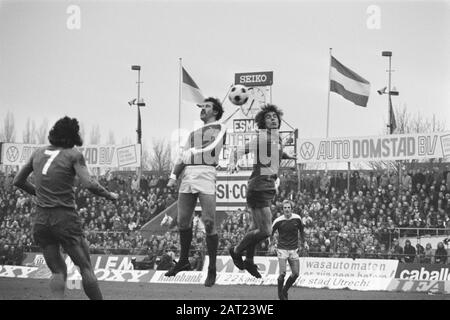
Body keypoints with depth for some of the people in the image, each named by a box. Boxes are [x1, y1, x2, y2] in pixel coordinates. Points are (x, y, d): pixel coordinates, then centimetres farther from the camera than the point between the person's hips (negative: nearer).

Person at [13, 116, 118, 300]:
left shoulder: (39, 153, 10)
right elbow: (89, 184, -17)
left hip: (41, 220, 5)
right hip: (65, 218, -5)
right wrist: (109, 195, 0)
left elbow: (18, 181, 18)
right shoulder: (74, 155, -5)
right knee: (85, 267, 6)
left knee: (58, 271, 10)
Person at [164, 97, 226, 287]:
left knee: (209, 223, -10)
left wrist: (192, 152, -3)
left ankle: (212, 270, -5)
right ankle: (183, 261, 22)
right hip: (187, 177, 6)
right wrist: (173, 176, 8)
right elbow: (182, 158, 21)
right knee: (183, 222, 6)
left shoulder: (220, 129, 12)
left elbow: (211, 148, -5)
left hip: (206, 174, -6)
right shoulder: (193, 134, 28)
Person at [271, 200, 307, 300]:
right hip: (282, 249, -3)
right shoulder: (278, 221, -9)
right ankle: (280, 295, 6)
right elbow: (270, 233, -1)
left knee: (295, 274, 0)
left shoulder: (297, 218, -1)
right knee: (282, 273, -13)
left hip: (294, 249, 3)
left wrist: (304, 242, 13)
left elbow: (301, 230, 16)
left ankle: (285, 290, 23)